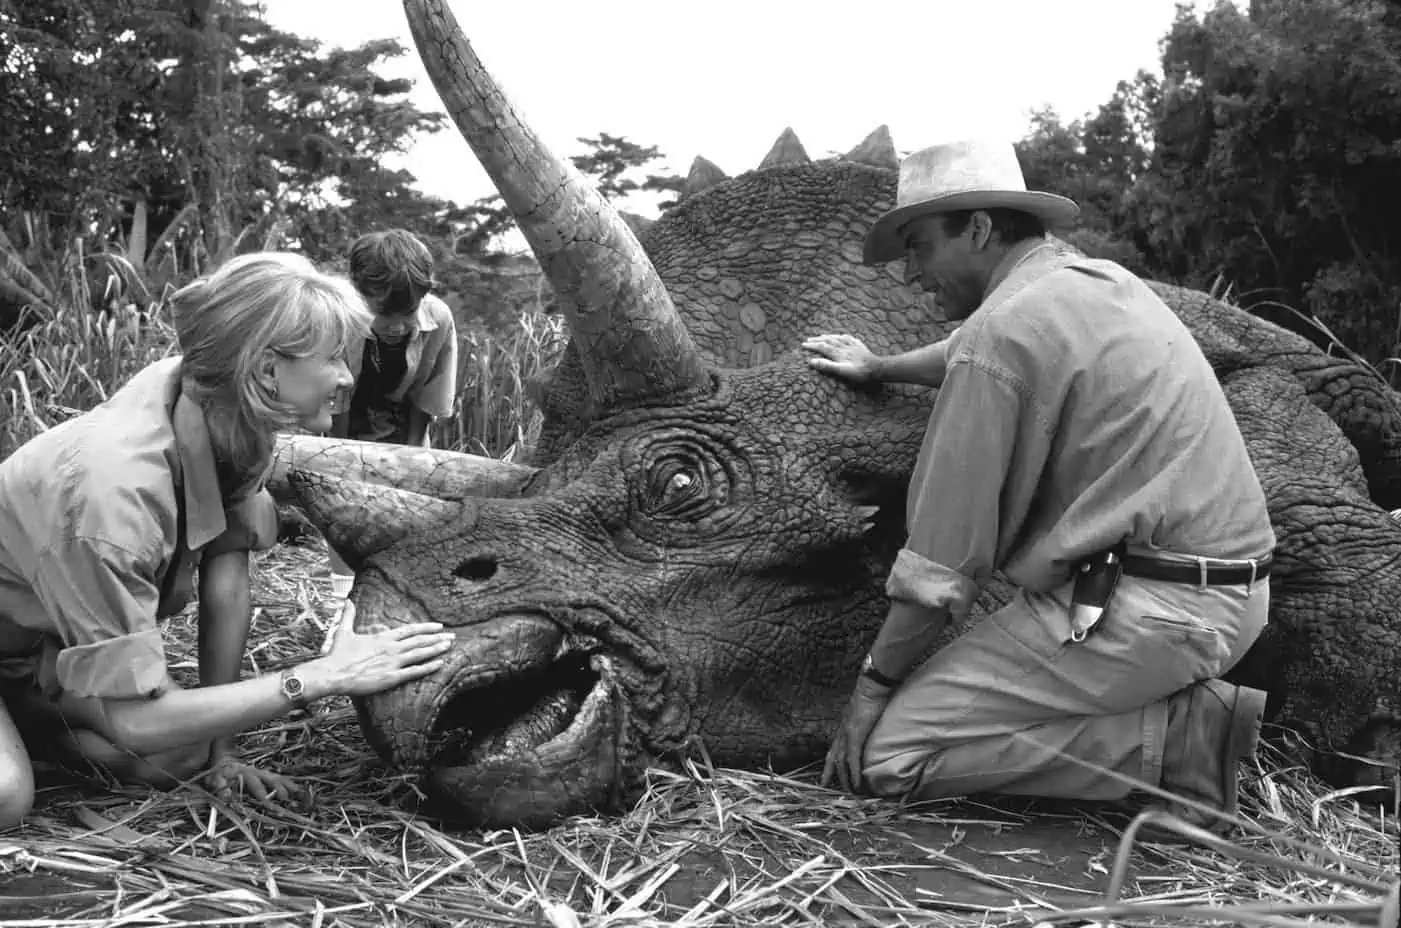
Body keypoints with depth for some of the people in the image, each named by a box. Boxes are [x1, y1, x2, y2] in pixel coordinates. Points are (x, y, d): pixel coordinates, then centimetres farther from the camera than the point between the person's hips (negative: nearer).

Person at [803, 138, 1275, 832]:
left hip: (1149, 613, -10)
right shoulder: (1105, 280, 14)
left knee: (887, 754, -8)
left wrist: (874, 682, -2)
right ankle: (1181, 701, 12)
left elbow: (944, 556, -13)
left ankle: (1175, 735, -7)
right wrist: (879, 369, 49)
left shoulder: (1003, 328, -14)